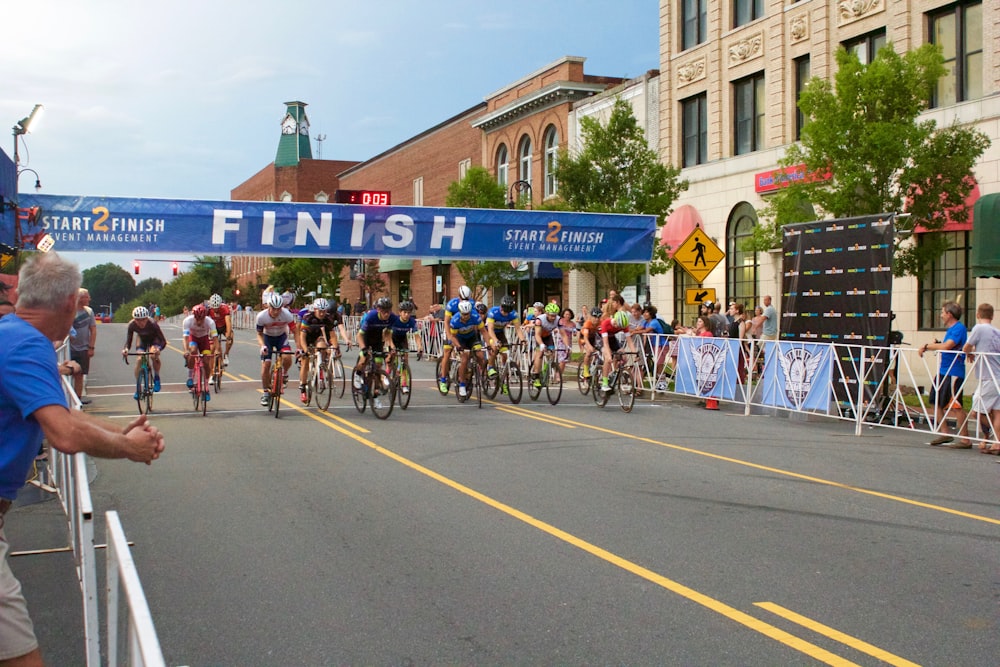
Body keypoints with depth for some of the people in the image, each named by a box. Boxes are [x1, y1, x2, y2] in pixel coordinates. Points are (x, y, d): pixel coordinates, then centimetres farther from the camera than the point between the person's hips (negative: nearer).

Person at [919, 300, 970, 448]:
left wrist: (928, 346, -14)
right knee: (937, 402, 11)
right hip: (943, 371, 10)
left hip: (954, 373, -10)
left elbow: (946, 346, -24)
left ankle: (965, 440, -3)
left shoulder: (959, 328, -14)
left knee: (956, 406, -8)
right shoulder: (950, 329, 16)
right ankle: (944, 433, 19)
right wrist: (932, 346, -1)